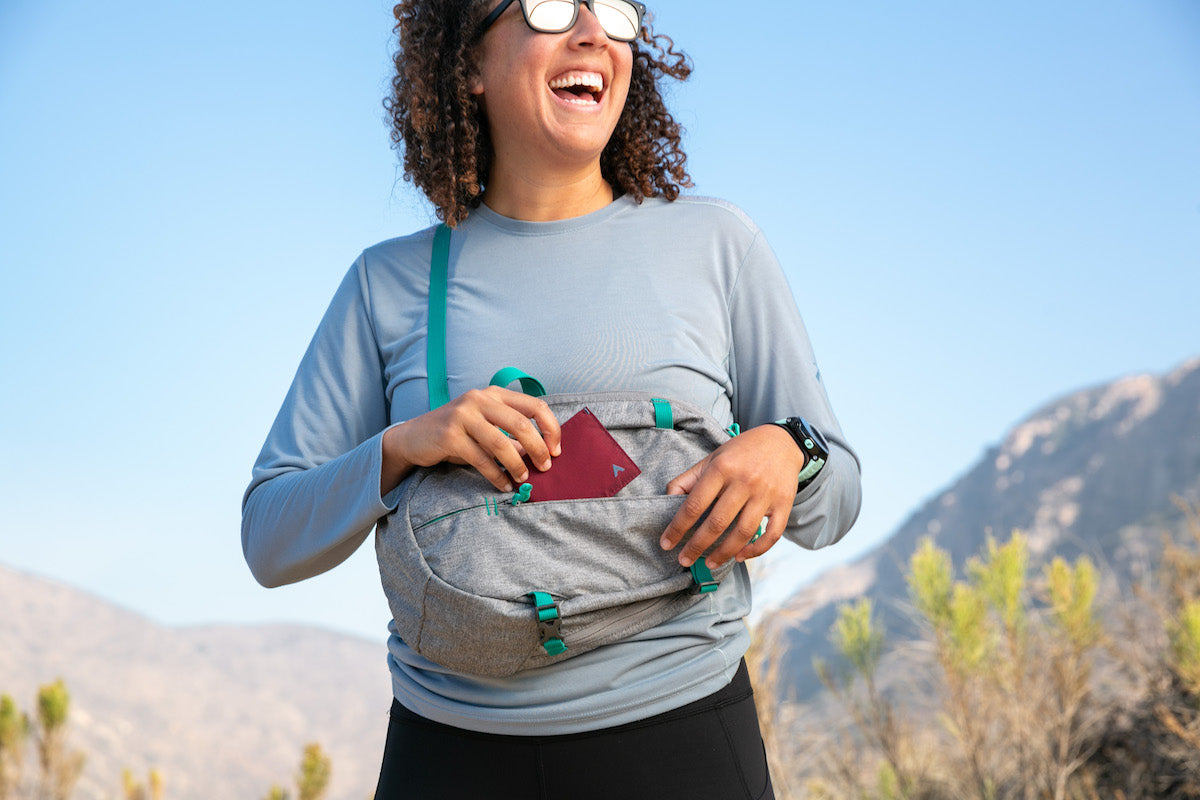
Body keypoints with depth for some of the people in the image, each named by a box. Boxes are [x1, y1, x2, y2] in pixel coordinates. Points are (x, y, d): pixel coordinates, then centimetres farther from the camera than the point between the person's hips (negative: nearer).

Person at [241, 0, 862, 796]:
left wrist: (782, 451, -16)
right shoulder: (390, 282, 5)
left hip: (675, 734, 0)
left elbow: (834, 504, 7)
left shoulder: (715, 243, 3)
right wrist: (401, 446, -15)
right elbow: (271, 542, 3)